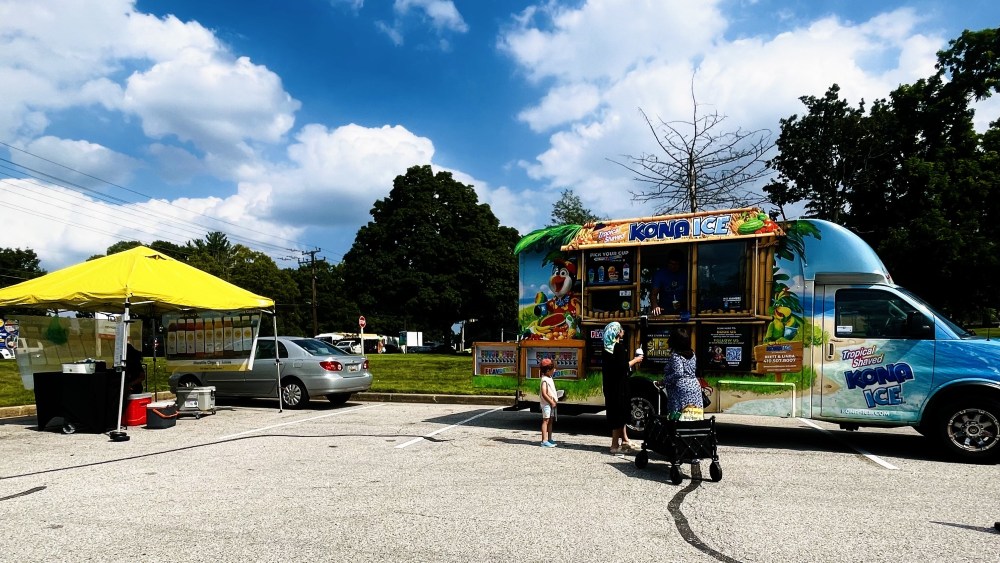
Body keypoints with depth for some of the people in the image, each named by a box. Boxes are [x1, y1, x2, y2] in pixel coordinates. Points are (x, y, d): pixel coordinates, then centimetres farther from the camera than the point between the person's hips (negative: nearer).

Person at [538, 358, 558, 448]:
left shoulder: (549, 379, 14)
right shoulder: (544, 380, -17)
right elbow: (544, 393, -23)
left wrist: (554, 400, 10)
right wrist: (551, 402, -19)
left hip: (551, 404, 9)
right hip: (546, 404, -9)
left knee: (550, 421, 13)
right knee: (546, 421, -7)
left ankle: (549, 439, 20)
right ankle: (544, 441, -6)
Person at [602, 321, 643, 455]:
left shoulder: (608, 347, 8)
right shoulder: (619, 347, -17)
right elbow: (623, 366, -23)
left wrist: (632, 362, 17)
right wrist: (635, 360, -7)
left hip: (611, 385, 9)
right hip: (619, 386, -9)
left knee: (620, 413, 18)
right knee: (619, 413, -2)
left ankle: (624, 440, 28)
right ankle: (615, 445, 2)